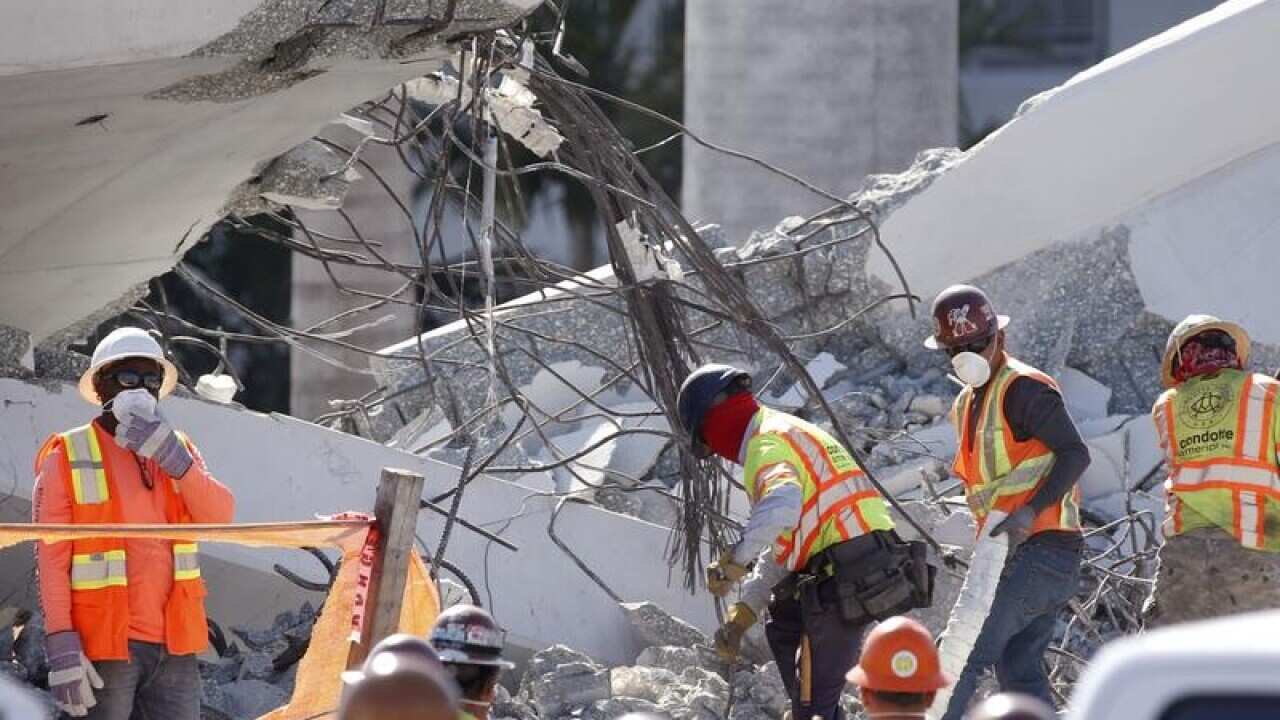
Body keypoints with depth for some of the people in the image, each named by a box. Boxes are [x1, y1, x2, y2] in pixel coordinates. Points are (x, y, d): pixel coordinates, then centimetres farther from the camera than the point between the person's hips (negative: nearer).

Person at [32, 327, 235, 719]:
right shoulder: (68, 459, -1)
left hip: (173, 643, 5)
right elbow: (50, 559, -7)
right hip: (104, 644, -5)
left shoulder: (179, 449, 15)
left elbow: (219, 516, -1)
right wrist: (61, 647, -16)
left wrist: (173, 458, -16)